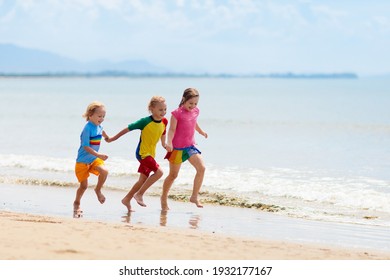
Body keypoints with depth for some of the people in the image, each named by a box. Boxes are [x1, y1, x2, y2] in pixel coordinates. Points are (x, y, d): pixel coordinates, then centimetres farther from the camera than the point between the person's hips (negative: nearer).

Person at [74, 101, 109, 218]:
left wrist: (107, 138, 48)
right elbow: (86, 146, -26)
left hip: (94, 159, 6)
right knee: (84, 185, 0)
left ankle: (98, 190, 4)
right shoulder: (87, 128, -21)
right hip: (83, 161, -6)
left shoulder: (98, 126, 3)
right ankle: (77, 203, 26)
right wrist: (98, 155, -34)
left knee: (104, 171, -23)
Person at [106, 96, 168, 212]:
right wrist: (113, 138, -1)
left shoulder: (164, 122, 0)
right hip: (142, 152, -7)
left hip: (151, 154, 7)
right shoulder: (145, 121, -17)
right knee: (158, 172, -21)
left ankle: (127, 199, 25)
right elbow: (128, 128, -8)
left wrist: (164, 145, 28)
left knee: (143, 179, 11)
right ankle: (139, 194, -12)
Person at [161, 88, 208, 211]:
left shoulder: (195, 111, 5)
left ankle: (194, 196, -4)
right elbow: (172, 129, -17)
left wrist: (201, 132, 42)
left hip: (190, 146, 5)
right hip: (177, 148, -5)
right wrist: (169, 142, -33)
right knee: (173, 175, 6)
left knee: (201, 168, -14)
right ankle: (164, 198, 26)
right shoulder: (177, 113, -14)